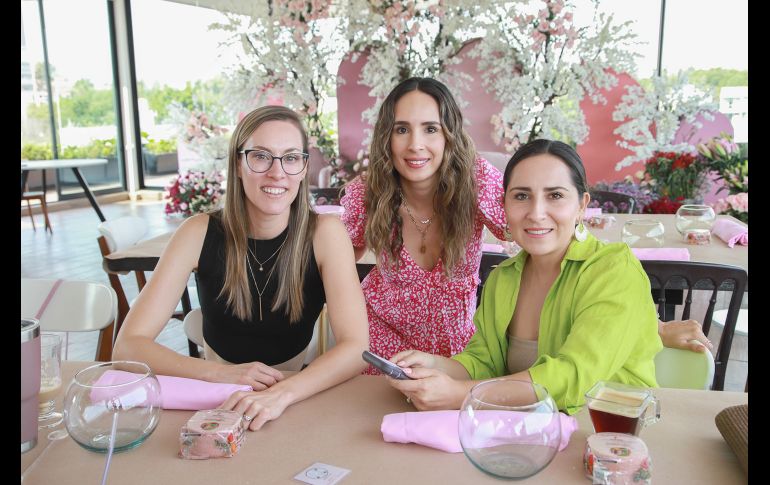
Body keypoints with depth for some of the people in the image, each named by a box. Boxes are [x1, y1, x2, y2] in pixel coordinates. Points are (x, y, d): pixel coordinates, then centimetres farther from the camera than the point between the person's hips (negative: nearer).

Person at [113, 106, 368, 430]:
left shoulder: (324, 233, -13)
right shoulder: (200, 232, -11)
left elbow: (356, 346, -19)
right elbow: (128, 345, -14)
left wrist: (283, 392, -36)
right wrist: (221, 373, -28)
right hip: (216, 399, 0)